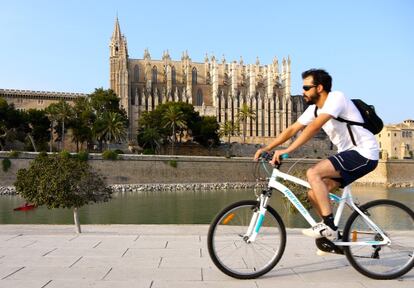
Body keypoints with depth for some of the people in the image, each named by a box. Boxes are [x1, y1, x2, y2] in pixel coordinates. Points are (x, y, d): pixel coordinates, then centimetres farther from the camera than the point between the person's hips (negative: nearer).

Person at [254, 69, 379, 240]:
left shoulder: (336, 98, -16)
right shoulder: (314, 109, 10)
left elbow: (314, 127, -29)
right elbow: (292, 129, 8)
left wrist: (287, 150, -34)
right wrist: (267, 148, -1)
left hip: (364, 153, -9)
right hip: (349, 154, 9)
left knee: (313, 173, -24)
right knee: (314, 194, 1)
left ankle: (329, 226, -19)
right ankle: (333, 236, 15)